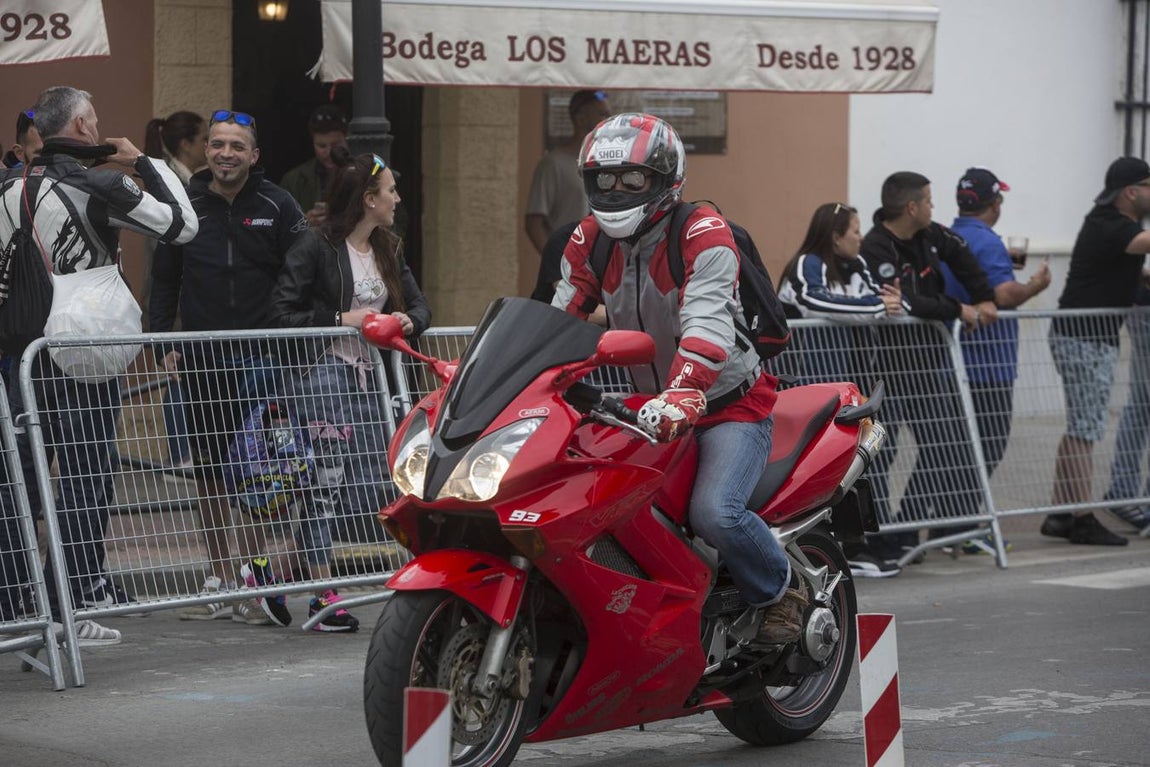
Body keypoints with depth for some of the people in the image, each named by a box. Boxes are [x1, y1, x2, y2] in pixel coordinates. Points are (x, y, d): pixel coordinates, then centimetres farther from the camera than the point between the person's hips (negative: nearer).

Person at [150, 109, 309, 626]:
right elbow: (164, 279, 12)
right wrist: (163, 343, 4)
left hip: (260, 354, -3)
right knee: (209, 471, 7)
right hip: (200, 357, 3)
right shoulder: (185, 205, 7)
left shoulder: (276, 207, 1)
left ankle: (256, 572, -10)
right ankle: (221, 582, 13)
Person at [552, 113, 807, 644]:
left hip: (730, 404, -6)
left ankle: (782, 591, 0)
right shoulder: (591, 240, 2)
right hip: (650, 406, 6)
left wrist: (682, 396, -51)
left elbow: (707, 326, -35)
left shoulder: (704, 235, -19)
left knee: (715, 514, -28)